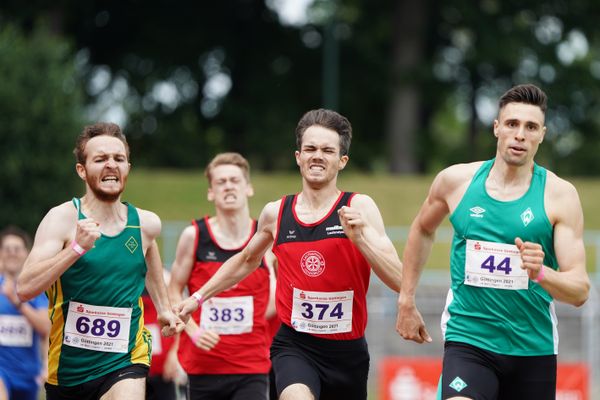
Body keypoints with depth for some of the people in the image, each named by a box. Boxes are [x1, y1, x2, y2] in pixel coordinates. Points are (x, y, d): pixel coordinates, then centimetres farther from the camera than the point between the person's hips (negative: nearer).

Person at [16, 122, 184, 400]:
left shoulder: (146, 224, 1)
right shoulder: (62, 219, -12)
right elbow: (25, 289, -24)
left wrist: (163, 307, 26)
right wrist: (77, 248, -32)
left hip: (125, 364, 1)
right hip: (68, 364, -1)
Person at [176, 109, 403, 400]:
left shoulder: (359, 208, -6)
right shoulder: (276, 214, 3)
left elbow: (399, 281, -14)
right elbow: (246, 261, 25)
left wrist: (360, 237, -26)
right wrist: (199, 297, 27)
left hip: (347, 352, 0)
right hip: (294, 346, 0)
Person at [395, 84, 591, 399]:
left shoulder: (559, 195, -5)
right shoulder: (456, 180, 0)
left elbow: (580, 291, -8)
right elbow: (422, 229, 23)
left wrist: (541, 273, -29)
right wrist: (406, 301, 20)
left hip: (534, 349, 1)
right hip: (468, 341, -1)